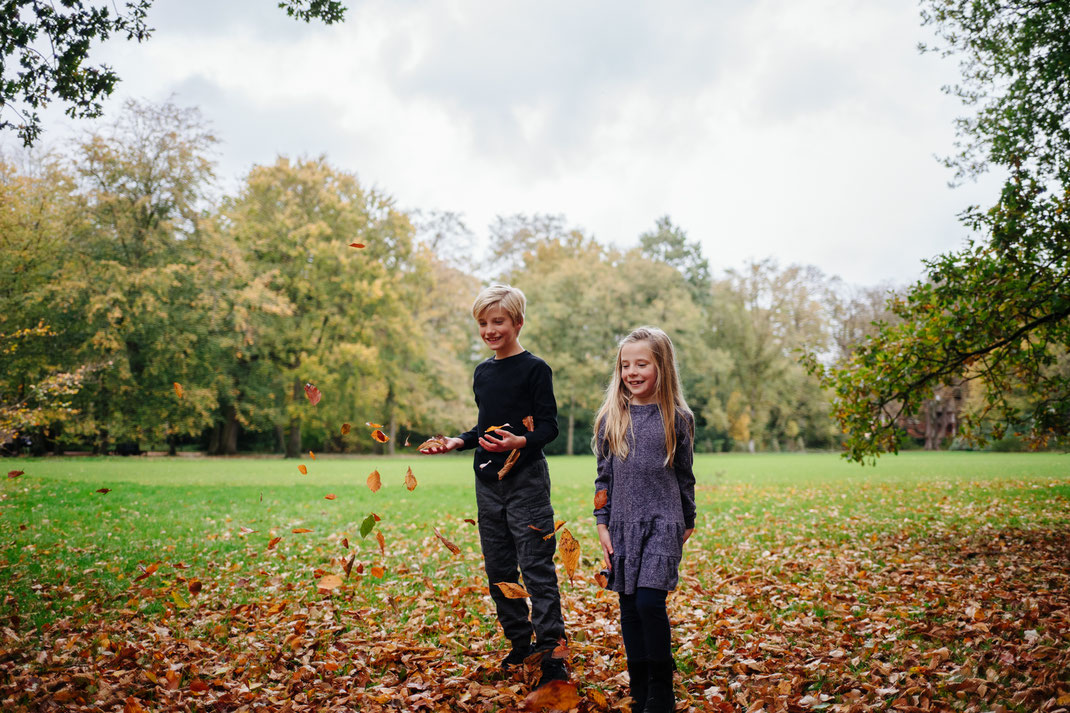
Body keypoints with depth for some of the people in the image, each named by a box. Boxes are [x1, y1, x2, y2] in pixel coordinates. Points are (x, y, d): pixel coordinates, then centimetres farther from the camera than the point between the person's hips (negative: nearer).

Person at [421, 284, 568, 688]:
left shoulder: (535, 369, -7)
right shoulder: (482, 373, 14)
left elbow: (549, 426, -11)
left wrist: (520, 442, -28)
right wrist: (458, 442, 9)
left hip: (526, 479, -7)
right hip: (488, 481, 7)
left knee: (536, 568, -7)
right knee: (498, 569, 11)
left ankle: (552, 657, -3)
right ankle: (520, 647, 24)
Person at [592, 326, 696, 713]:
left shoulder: (677, 418, -1)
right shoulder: (610, 418, 4)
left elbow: (684, 475, 8)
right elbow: (603, 477, 9)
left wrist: (687, 522, 12)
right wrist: (602, 524, 4)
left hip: (663, 524, -3)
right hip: (623, 526, 3)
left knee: (650, 602, -14)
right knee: (629, 609, 6)